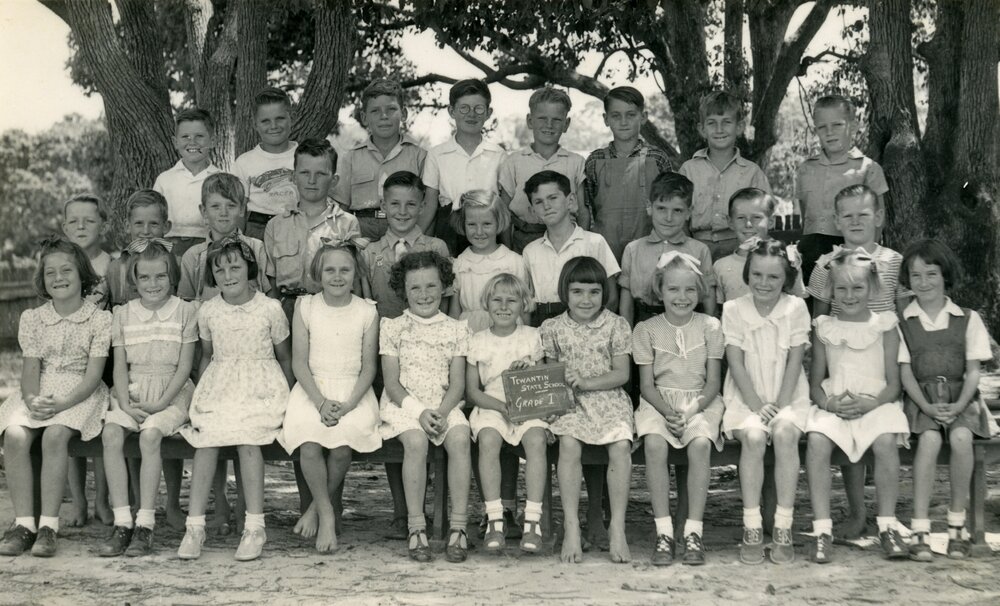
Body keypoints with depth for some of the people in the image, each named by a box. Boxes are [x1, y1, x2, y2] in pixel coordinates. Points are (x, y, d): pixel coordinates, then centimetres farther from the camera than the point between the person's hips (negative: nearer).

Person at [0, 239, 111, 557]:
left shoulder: (99, 319, -2)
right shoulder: (32, 318, 9)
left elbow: (93, 375, -8)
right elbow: (30, 368, 2)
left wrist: (61, 403, -24)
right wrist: (32, 401, -19)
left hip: (80, 395, -3)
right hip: (39, 394, 3)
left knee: (55, 435, -33)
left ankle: (48, 525, -27)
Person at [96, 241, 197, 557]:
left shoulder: (185, 311, 2)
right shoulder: (123, 313, 11)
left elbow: (184, 366, -3)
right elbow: (120, 366, 7)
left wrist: (160, 403, -13)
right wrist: (126, 404, -10)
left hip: (172, 392, -3)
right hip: (132, 392, 3)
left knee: (150, 434, -32)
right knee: (111, 432, -26)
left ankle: (145, 525, -27)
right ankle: (122, 523, -24)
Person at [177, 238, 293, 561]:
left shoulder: (270, 309, 0)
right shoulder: (208, 312, 8)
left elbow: (284, 357, 9)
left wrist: (287, 397, 3)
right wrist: (200, 392, 12)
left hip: (260, 386, -3)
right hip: (219, 385, 3)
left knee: (246, 437, -29)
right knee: (207, 438, -24)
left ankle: (255, 526, -24)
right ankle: (194, 525, -21)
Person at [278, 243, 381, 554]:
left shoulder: (367, 311, 4)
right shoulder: (306, 307, 5)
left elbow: (369, 366, 2)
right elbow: (299, 362, 0)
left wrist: (348, 405, -14)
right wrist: (321, 402, -14)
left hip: (354, 392, 0)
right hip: (312, 389, 0)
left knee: (342, 446, -29)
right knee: (309, 444, -29)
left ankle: (318, 507, -2)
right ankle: (327, 515, -11)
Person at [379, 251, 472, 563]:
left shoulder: (455, 329, 9)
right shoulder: (392, 328, 5)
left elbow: (458, 383, 3)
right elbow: (392, 383, -1)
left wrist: (442, 413, -16)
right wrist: (419, 412, -17)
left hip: (444, 405, 1)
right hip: (404, 405, -1)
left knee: (460, 438, -30)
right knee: (416, 440, -33)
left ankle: (458, 526, -25)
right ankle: (416, 528, -26)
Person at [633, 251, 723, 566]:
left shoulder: (709, 327, 4)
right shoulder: (647, 329, 4)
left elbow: (713, 382, 1)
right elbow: (647, 384, 1)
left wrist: (691, 411, -16)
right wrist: (667, 411, -17)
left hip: (700, 402, 0)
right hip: (659, 402, 0)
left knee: (700, 443, -32)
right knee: (654, 443, -31)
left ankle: (693, 532, -26)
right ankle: (664, 532, -26)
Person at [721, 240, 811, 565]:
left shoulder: (796, 308, 0)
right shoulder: (734, 309, 0)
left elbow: (794, 362, -4)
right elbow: (736, 364, -4)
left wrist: (779, 405, -14)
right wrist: (757, 405, -14)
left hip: (787, 396, 0)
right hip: (746, 397, 0)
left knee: (785, 433, -31)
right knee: (753, 435, -30)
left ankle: (783, 528, -24)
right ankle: (752, 529, -23)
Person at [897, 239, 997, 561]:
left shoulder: (968, 319, 9)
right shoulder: (902, 323, 8)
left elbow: (973, 371, 4)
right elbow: (905, 372, 2)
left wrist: (959, 405, -14)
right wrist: (927, 406, -14)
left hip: (961, 399, 0)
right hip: (921, 400, 0)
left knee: (960, 437, -32)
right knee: (929, 438, -32)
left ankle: (957, 524, -19)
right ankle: (920, 531, -31)